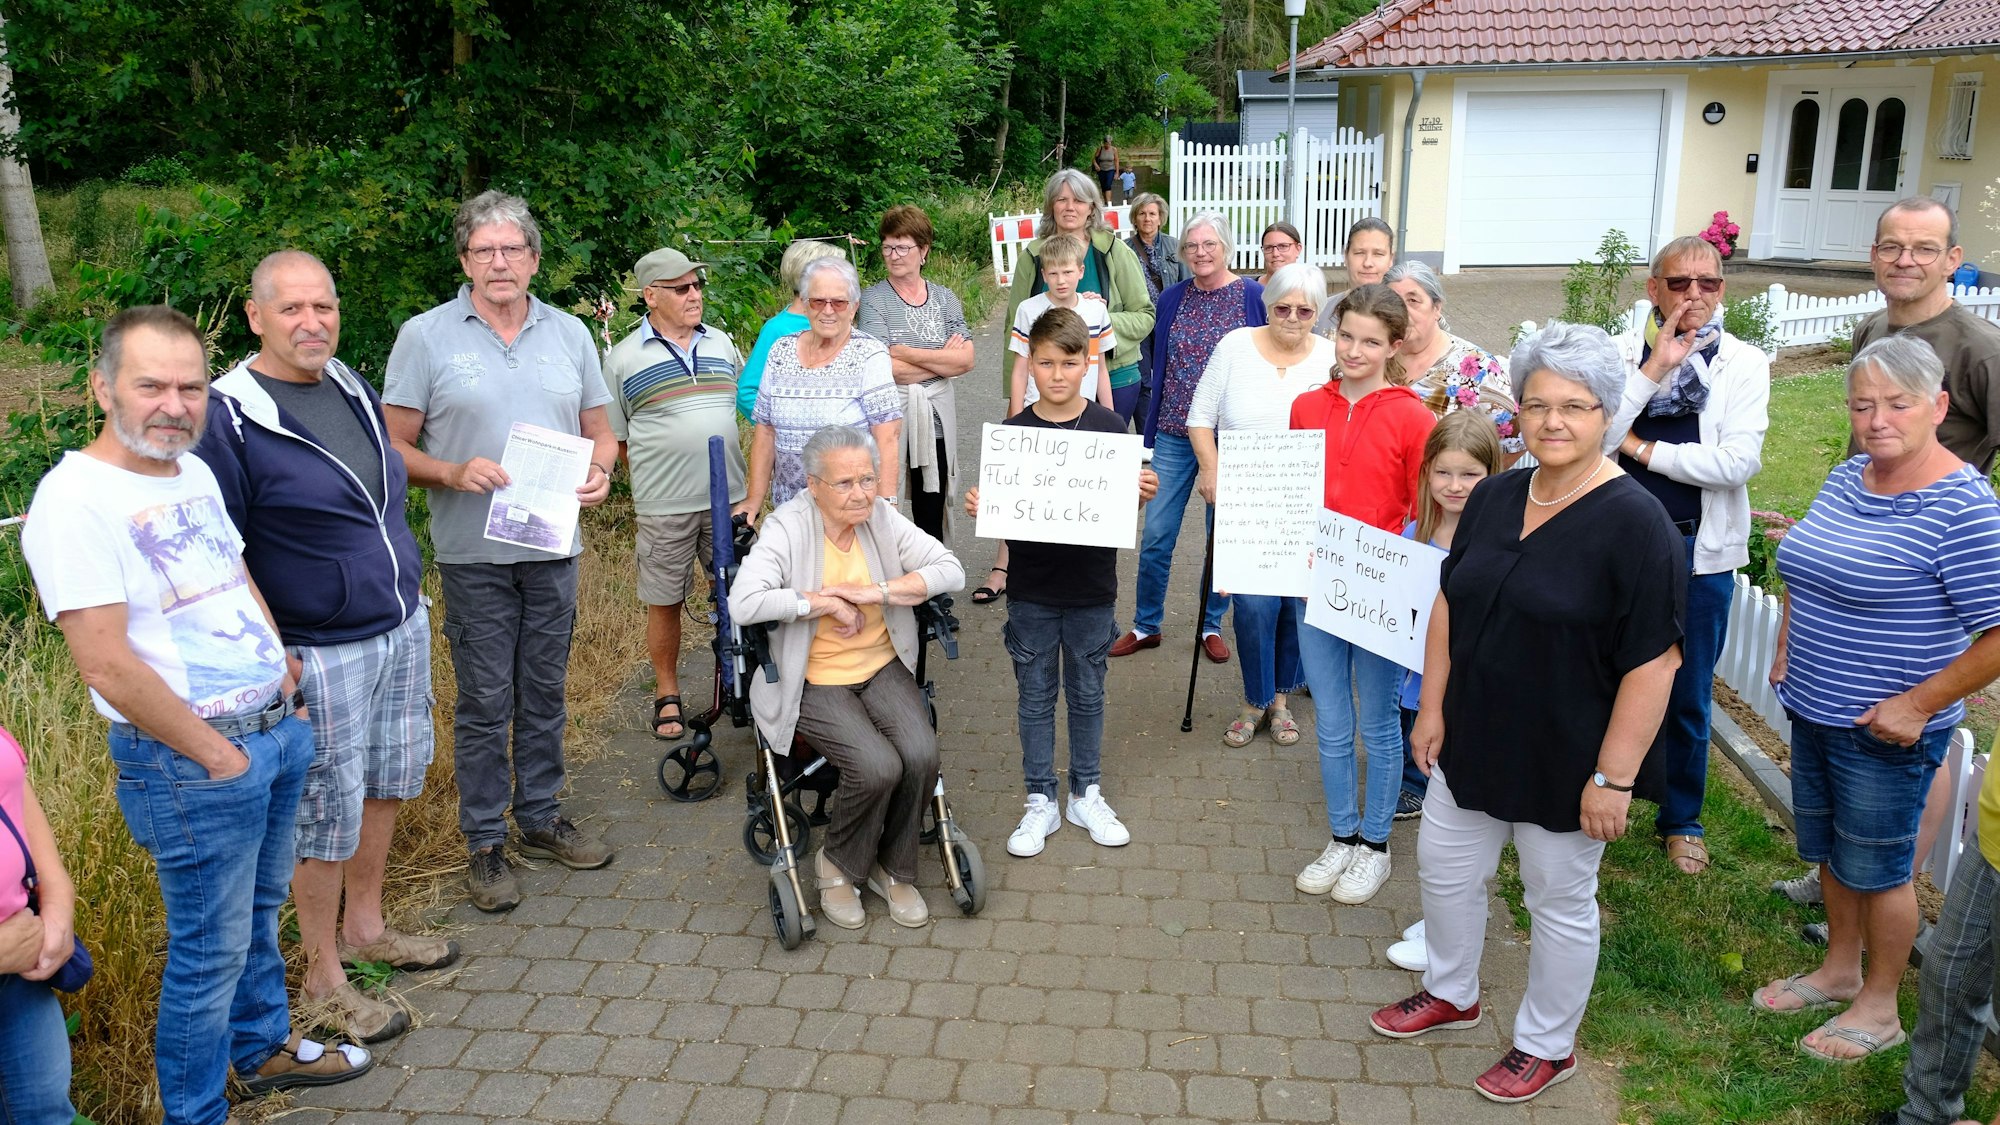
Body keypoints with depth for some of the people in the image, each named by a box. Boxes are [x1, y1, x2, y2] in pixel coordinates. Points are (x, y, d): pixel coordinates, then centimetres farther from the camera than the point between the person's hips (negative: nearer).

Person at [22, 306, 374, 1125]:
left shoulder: (193, 471, 7)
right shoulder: (74, 499, -19)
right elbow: (108, 667, -22)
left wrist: (284, 675, 8)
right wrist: (216, 754, -15)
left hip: (277, 727, 8)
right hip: (190, 765, -8)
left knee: (260, 910, 24)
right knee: (211, 948, 5)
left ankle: (262, 1049, 44)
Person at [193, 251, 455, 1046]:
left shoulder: (352, 389, 7)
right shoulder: (229, 416, -16)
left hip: (403, 628, 7)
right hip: (321, 654, -7)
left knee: (389, 784, 18)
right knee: (326, 815, 4)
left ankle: (365, 925, 38)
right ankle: (323, 975, 22)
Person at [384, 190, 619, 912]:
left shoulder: (569, 334, 9)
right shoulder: (425, 336, -3)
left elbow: (599, 431, 13)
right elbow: (394, 447, -3)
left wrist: (599, 472, -8)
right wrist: (452, 473, -21)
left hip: (554, 547, 4)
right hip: (473, 553, -3)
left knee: (544, 693, 14)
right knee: (485, 701, 3)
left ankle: (540, 817, 30)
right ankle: (484, 844, 16)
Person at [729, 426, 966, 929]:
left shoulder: (882, 518, 0)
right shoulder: (788, 527, -12)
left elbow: (951, 571, -8)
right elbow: (744, 604, -26)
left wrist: (872, 592, -18)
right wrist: (827, 602, -21)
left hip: (883, 667, 4)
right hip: (813, 680, -4)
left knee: (921, 754, -21)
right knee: (877, 766, -26)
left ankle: (893, 868, 6)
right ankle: (837, 865, 5)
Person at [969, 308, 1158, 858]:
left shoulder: (1109, 427, -4)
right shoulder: (1014, 432, -3)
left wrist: (1143, 494, -19)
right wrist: (979, 508, -20)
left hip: (1092, 588, 0)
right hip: (1032, 590, 0)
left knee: (1087, 694, 13)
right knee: (1036, 696, 10)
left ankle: (1086, 793, 30)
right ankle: (1041, 802, 23)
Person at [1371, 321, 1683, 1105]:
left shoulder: (1634, 524, -19)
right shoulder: (1494, 498, 1)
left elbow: (1653, 664, -20)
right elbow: (1449, 605, 9)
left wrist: (1614, 777, -20)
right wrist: (1433, 708, 5)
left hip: (1564, 764, -6)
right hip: (1472, 741, 6)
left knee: (1560, 903, 13)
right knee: (1444, 869, 19)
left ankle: (1546, 1046, 35)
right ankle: (1451, 995, 45)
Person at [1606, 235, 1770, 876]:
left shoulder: (1744, 364, -3)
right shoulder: (1623, 354, -2)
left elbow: (1739, 460, -15)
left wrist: (1642, 448, -13)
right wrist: (1655, 368, -20)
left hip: (1698, 550, 0)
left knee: (1688, 697, 11)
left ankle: (1682, 819, 30)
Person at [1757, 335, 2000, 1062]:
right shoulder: (1847, 477, 2)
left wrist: (1918, 705, -21)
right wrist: (1785, 648, 7)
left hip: (1884, 731, -7)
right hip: (1813, 711, 7)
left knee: (1876, 866, 10)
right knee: (1828, 850, 21)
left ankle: (1880, 1008, 30)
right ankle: (1839, 971, 42)